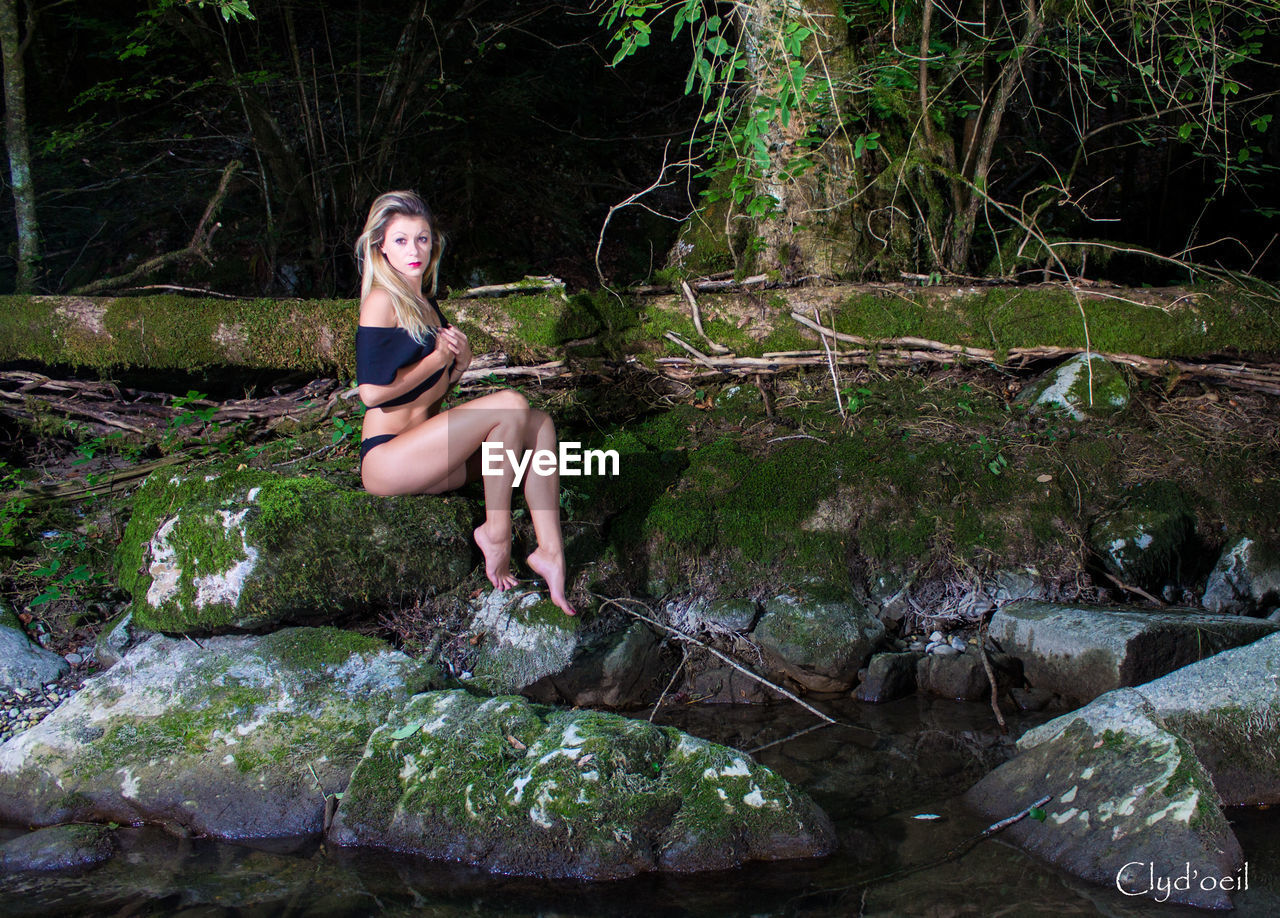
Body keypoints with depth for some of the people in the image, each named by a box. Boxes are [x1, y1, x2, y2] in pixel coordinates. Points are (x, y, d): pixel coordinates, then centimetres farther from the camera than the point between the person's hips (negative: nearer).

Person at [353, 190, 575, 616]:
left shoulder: (425, 301, 16)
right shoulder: (382, 301, -11)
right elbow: (372, 390, -19)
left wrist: (460, 359, 0)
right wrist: (438, 357, -8)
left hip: (426, 446, 9)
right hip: (386, 458, -9)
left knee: (539, 423, -7)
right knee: (510, 404, -22)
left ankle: (550, 551, -15)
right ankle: (495, 530, -10)